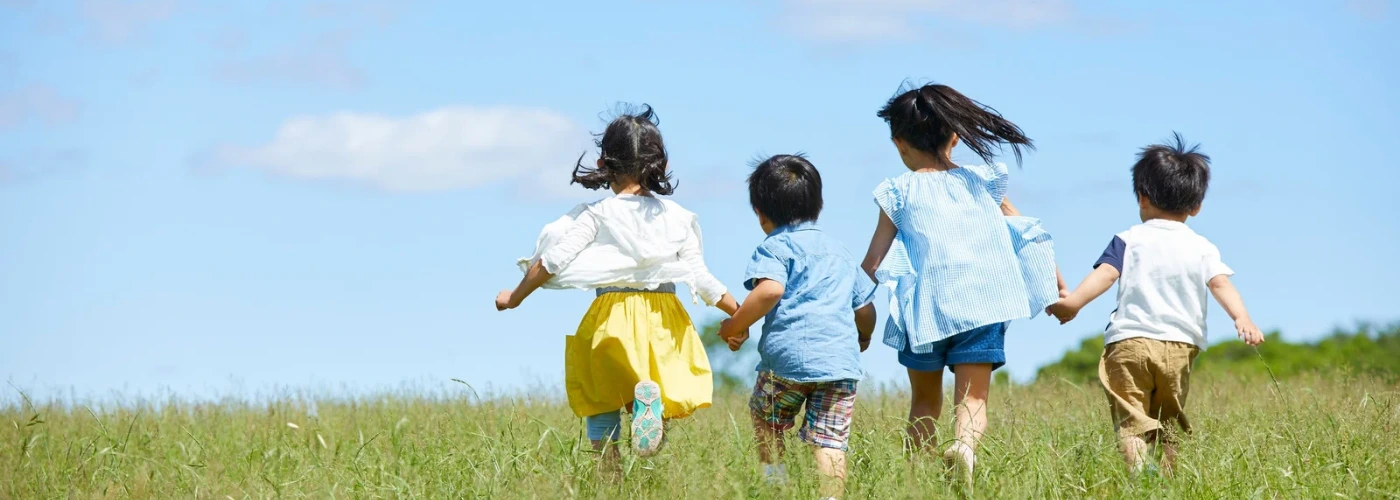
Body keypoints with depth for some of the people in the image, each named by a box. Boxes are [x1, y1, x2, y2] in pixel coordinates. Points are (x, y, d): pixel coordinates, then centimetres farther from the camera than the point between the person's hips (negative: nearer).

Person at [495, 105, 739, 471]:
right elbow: (700, 277, 5)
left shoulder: (596, 215, -2)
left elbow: (551, 261, -4)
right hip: (664, 320, 1)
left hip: (612, 318, -1)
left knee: (601, 405, 16)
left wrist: (515, 298, 10)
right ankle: (653, 399, -25)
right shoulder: (677, 217, 5)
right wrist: (738, 312, 18)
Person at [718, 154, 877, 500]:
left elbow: (770, 290, -17)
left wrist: (735, 326, -5)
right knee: (830, 441, -2)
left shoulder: (776, 247, 3)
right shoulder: (840, 254, 24)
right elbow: (866, 308, 27)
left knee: (766, 420, 20)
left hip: (788, 355, -4)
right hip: (841, 361, 4)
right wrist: (863, 338, 47)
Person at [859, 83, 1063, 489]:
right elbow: (1028, 236, 13)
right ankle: (966, 444, -33)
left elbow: (873, 265, 3)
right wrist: (1058, 288, 22)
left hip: (927, 308, -1)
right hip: (984, 303, 1)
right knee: (973, 396, -4)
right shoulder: (982, 182, 11)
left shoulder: (898, 193, 4)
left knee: (925, 400, 18)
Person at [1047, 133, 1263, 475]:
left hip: (1129, 340, -2)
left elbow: (1106, 273, -8)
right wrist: (1242, 319, -15)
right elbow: (1221, 283, -3)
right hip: (1179, 346, 2)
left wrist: (1073, 302, -17)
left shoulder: (1129, 240, 8)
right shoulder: (1203, 248, 13)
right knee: (1168, 425, 15)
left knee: (1131, 421, -9)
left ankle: (1137, 469, -33)